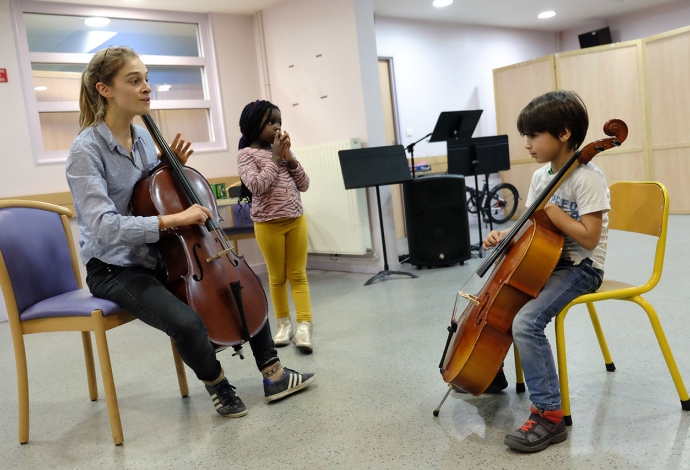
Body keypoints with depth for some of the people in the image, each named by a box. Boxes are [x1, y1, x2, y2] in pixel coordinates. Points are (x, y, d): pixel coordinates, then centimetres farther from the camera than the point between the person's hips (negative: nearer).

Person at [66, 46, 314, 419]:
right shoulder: (86, 150, -18)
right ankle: (216, 384, 2)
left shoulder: (143, 137, 4)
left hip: (159, 257, 8)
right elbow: (104, 226, -30)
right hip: (115, 269, -8)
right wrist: (172, 219, -37)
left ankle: (272, 373, 16)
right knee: (187, 322, -30)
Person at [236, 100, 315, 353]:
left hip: (296, 220, 4)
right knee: (278, 277, 8)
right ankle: (284, 323, 22)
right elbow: (257, 185, -21)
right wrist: (275, 158, -13)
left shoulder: (281, 151, 9)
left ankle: (305, 326, 3)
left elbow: (304, 185, 7)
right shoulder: (247, 154, -6)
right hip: (269, 225, -4)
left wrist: (289, 158, -5)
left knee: (298, 275, 3)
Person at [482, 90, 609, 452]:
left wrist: (549, 208, -23)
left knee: (526, 322, -28)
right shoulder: (541, 176, 7)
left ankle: (549, 415, -16)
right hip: (546, 261, 9)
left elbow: (588, 238, -24)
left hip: (580, 267, -9)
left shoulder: (588, 178, -19)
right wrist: (507, 236, -6)